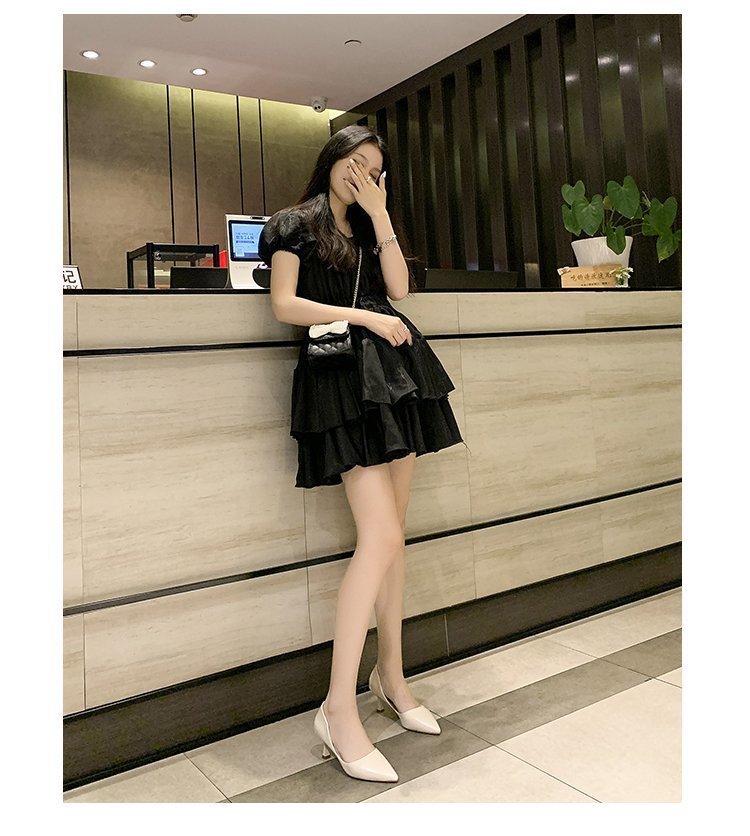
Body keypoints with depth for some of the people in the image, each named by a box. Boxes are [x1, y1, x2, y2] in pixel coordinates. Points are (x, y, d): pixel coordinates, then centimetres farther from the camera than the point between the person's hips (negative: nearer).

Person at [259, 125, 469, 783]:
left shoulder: (371, 229, 24)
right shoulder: (295, 224, 7)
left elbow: (399, 290, 8)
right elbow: (285, 305, -5)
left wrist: (380, 217, 6)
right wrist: (362, 316, -10)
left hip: (395, 373, 7)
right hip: (340, 377, -7)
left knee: (392, 533, 7)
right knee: (381, 536, -17)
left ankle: (391, 674, 21)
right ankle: (340, 709, -9)